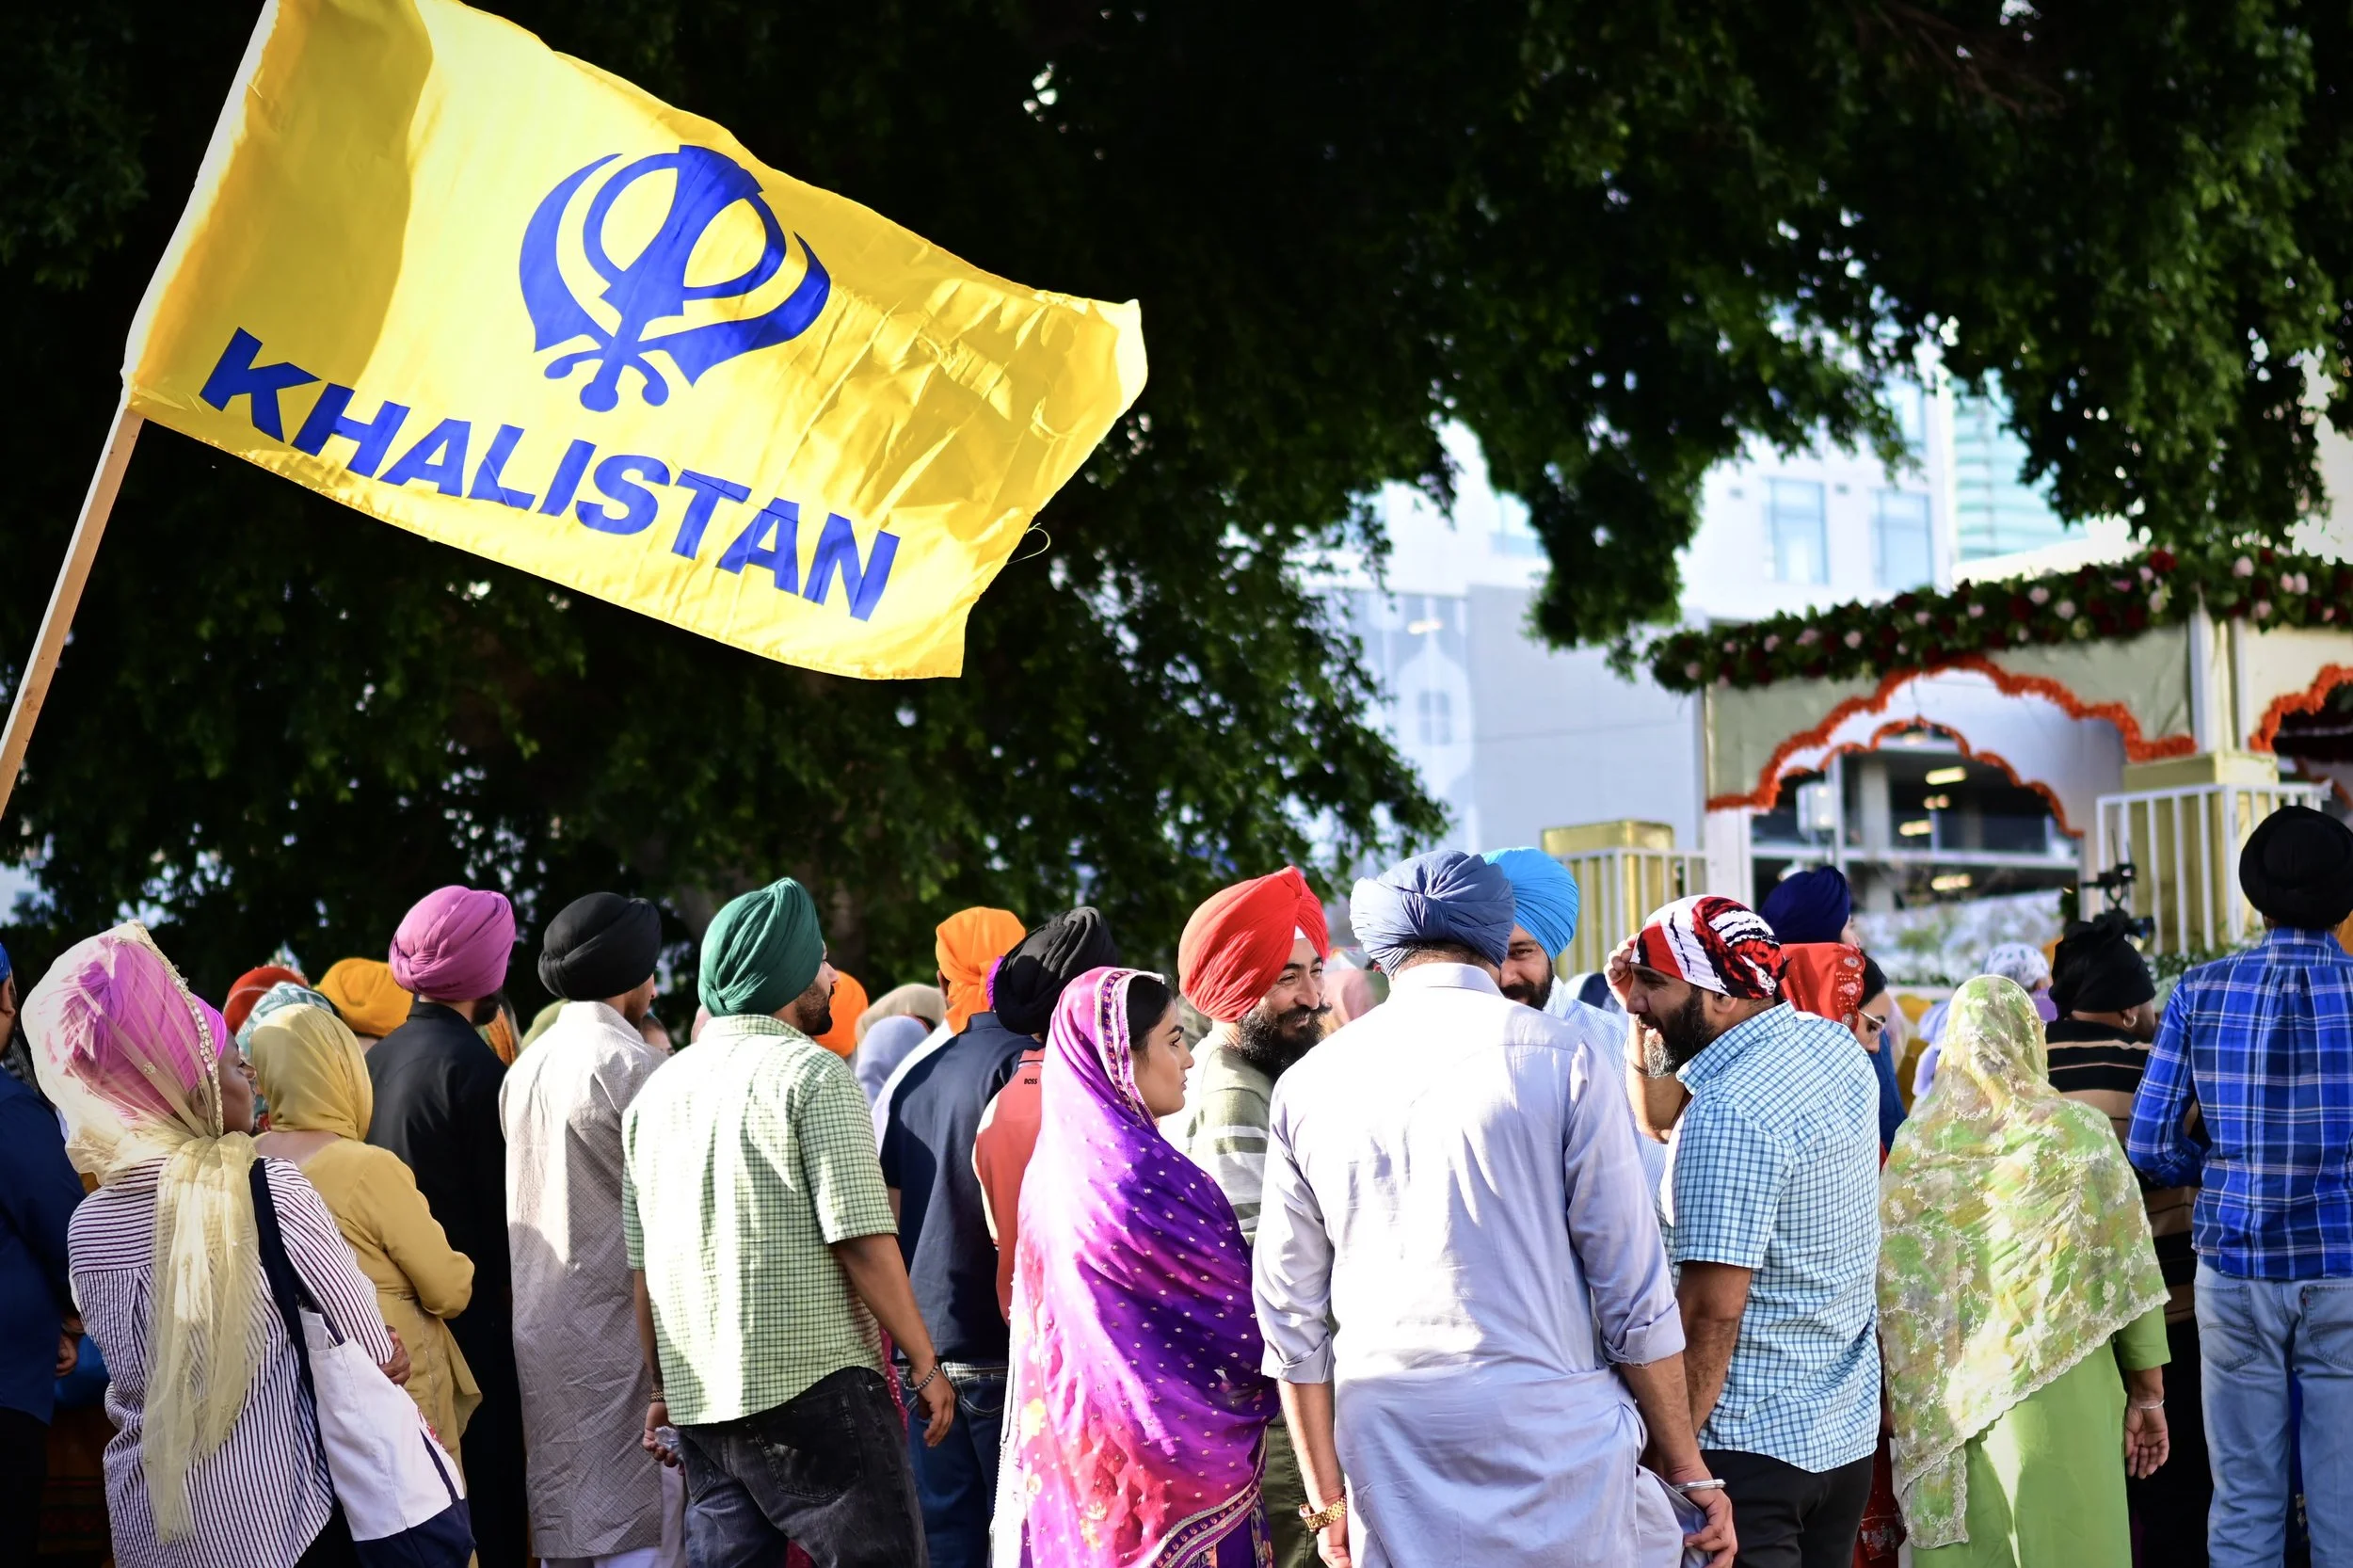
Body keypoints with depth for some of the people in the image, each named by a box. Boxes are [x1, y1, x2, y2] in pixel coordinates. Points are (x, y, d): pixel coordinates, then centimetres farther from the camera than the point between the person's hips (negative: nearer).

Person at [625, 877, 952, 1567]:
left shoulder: (657, 1090, 13)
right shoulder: (811, 1074, -8)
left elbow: (642, 1267, 14)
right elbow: (862, 1240, -14)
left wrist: (664, 1389, 21)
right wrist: (925, 1365, -8)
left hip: (701, 1403, 7)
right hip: (814, 1388, -7)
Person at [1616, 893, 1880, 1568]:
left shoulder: (1729, 1114, -22)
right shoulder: (1835, 1046, 6)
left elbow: (1711, 1314, -23)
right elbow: (1657, 1119, 22)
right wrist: (1646, 1014, 9)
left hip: (1749, 1444, -9)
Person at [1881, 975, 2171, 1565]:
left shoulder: (1915, 1141, 0)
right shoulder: (2078, 1133, -5)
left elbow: (1890, 1287, 3)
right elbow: (2127, 1272, -2)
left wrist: (1907, 1399, 12)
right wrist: (2148, 1393, 6)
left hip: (1945, 1403, 2)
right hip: (2057, 1399, -2)